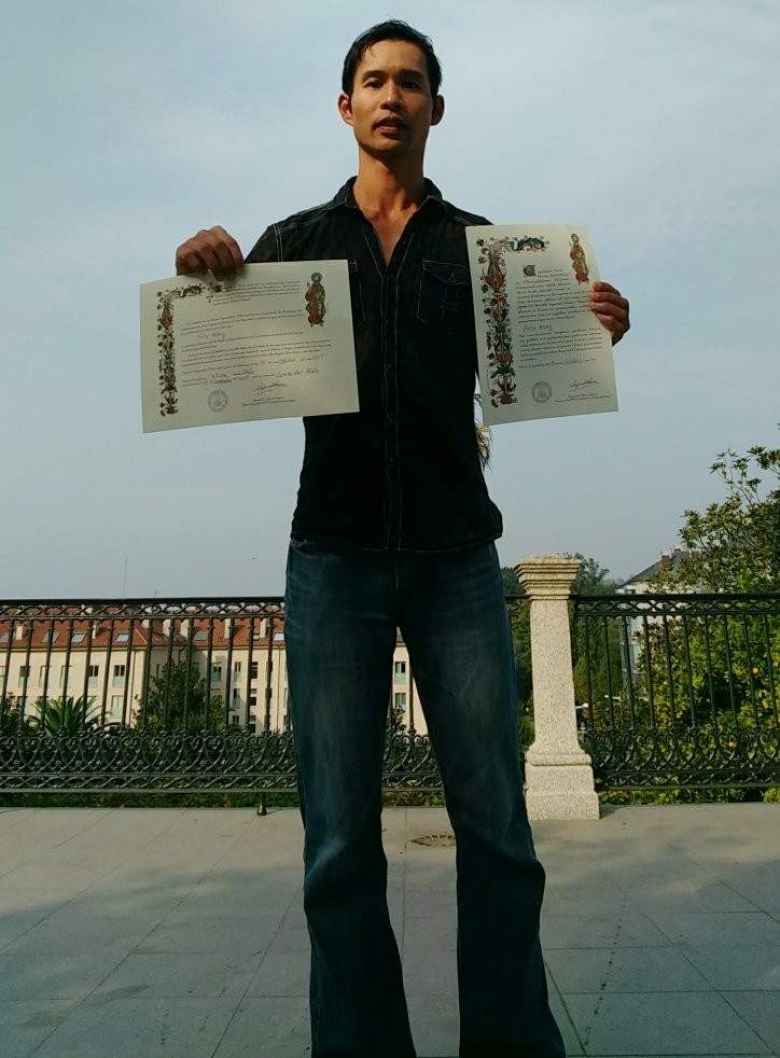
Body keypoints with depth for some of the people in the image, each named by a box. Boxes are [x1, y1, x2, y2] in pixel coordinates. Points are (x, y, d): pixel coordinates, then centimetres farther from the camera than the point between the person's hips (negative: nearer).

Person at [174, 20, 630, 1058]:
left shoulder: (479, 243, 16)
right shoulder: (294, 242, 16)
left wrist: (593, 333, -5)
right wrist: (201, 273, -8)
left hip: (455, 555, 1)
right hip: (335, 554, 0)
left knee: (496, 827, 1)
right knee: (341, 843, 1)